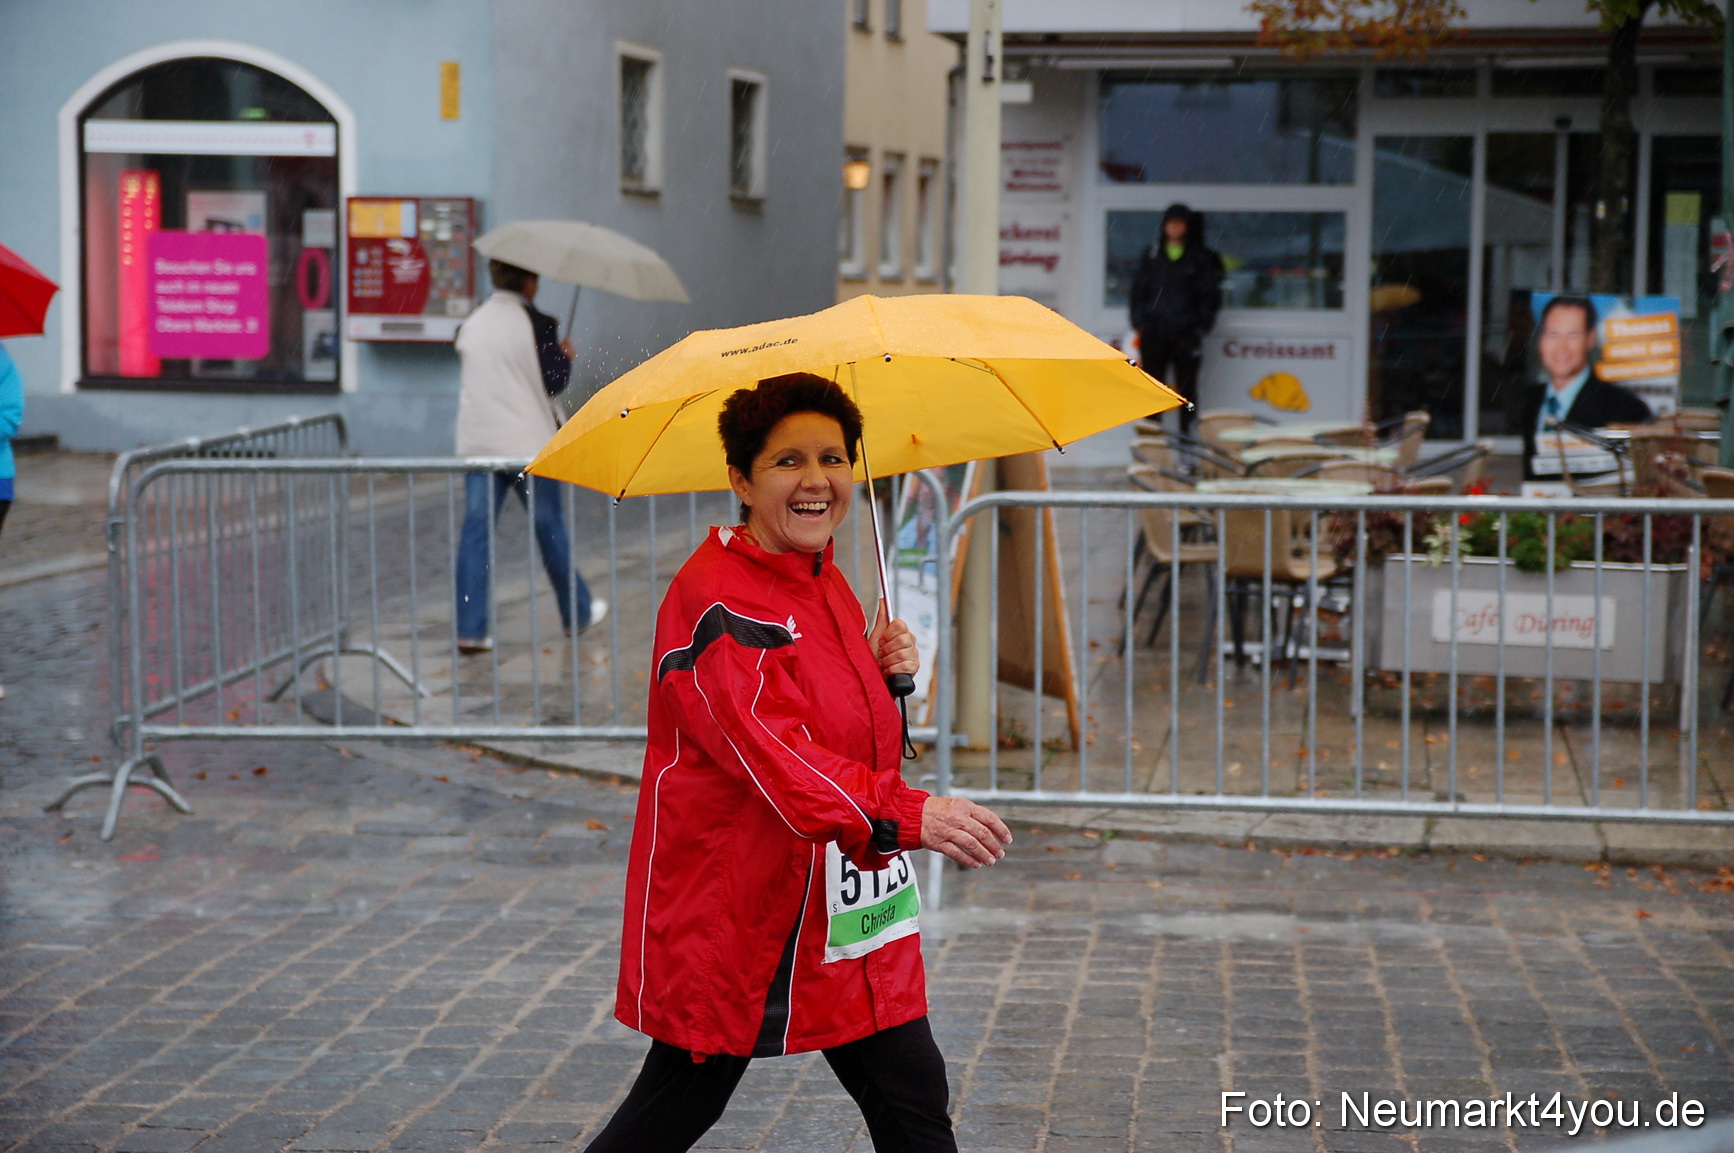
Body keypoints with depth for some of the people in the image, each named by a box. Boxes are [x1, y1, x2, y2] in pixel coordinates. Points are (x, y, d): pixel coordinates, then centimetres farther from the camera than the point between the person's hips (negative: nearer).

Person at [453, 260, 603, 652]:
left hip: (476, 442, 4)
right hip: (528, 443, -4)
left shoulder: (470, 326, 7)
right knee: (550, 528, 10)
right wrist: (566, 358, 14)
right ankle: (577, 613, 24)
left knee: (475, 531, 2)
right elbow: (555, 381, -9)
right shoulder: (537, 324, -9)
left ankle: (469, 628, -3)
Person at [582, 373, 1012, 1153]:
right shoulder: (715, 599, -18)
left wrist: (884, 675, 0)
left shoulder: (827, 585, 10)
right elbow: (766, 745, -32)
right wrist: (904, 817, -44)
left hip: (841, 909, 8)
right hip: (730, 906, -8)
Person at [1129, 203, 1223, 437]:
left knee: (1186, 385, 0)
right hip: (1154, 331, 2)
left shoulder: (1200, 257, 5)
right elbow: (1139, 290, 14)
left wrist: (1201, 325, -3)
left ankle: (1187, 431, 5)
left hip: (1186, 333, -2)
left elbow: (1210, 294, 5)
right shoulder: (1152, 255, 11)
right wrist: (1139, 321, 4)